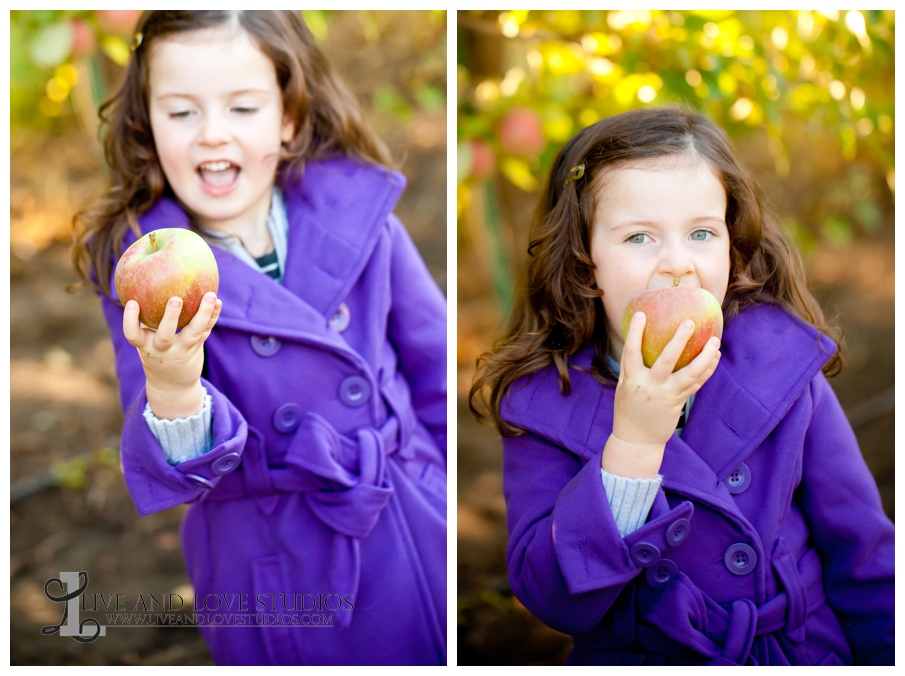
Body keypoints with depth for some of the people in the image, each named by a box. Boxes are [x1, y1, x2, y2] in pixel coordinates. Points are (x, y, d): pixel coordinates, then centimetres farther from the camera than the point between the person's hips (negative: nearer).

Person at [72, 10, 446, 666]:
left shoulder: (358, 212, -9)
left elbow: (435, 370, 3)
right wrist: (172, 394, -40)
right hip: (275, 581, -1)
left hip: (415, 552, 1)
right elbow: (173, 471, -18)